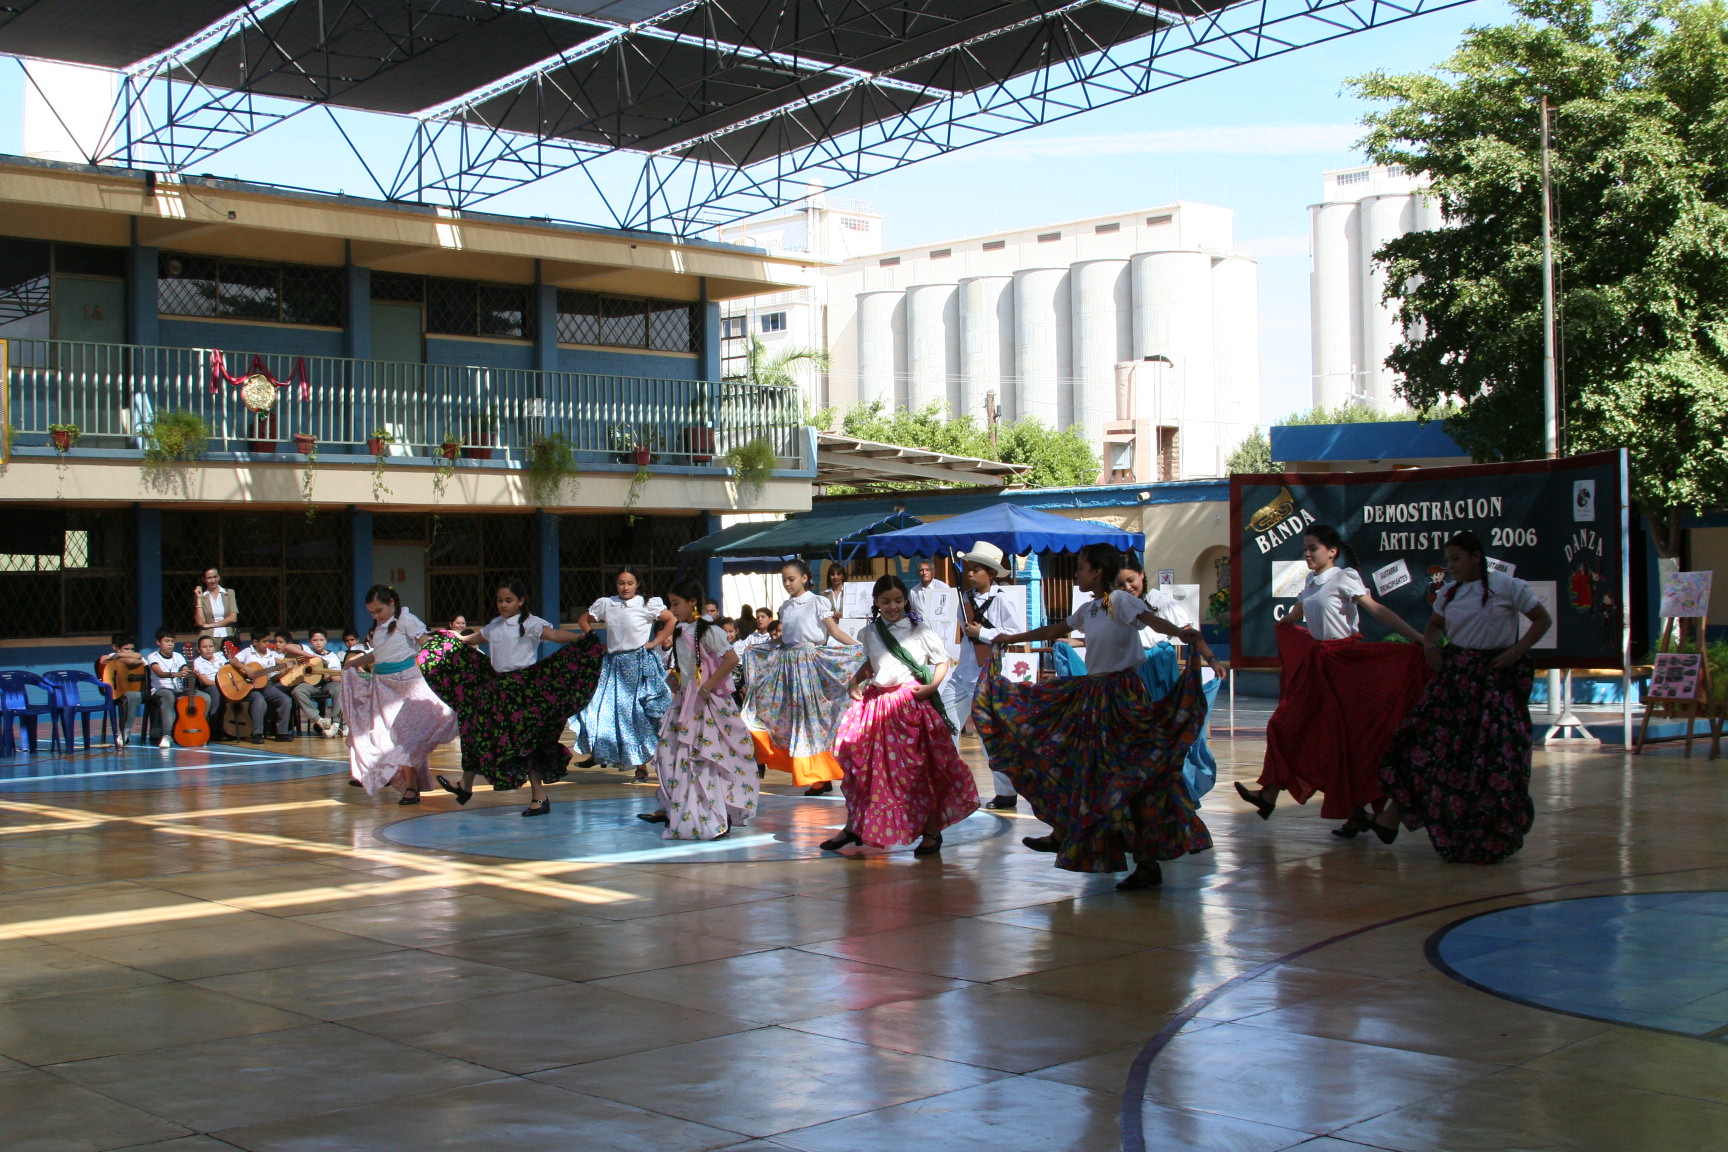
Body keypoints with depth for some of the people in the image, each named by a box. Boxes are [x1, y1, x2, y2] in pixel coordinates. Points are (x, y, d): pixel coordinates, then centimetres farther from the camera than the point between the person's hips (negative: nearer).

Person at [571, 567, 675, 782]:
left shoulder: (648, 604, -4)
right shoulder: (605, 604, 6)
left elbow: (672, 620, -7)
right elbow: (583, 621, 18)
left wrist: (655, 643, -8)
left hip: (641, 663, -3)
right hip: (614, 663, 3)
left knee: (639, 714, -1)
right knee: (602, 708, -4)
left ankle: (641, 764, 5)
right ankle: (597, 753, 12)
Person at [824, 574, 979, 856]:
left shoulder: (919, 629, 0)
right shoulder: (871, 633, 11)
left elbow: (942, 660, 3)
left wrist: (932, 686, -10)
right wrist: (855, 681, 11)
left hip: (913, 703, -4)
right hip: (876, 703, 4)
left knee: (922, 769, -1)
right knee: (861, 765, 5)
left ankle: (931, 831, 10)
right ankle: (854, 827, 17)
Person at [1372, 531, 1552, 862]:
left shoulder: (1508, 587, -5)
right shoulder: (1449, 593, 10)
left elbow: (1543, 619, -2)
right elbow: (1434, 624, 25)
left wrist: (1516, 651, -12)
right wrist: (1430, 646, 4)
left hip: (1496, 677, -4)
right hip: (1454, 675, 4)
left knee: (1496, 754, -6)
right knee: (1422, 738, -3)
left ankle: (1496, 834, 9)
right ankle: (1395, 813, 4)